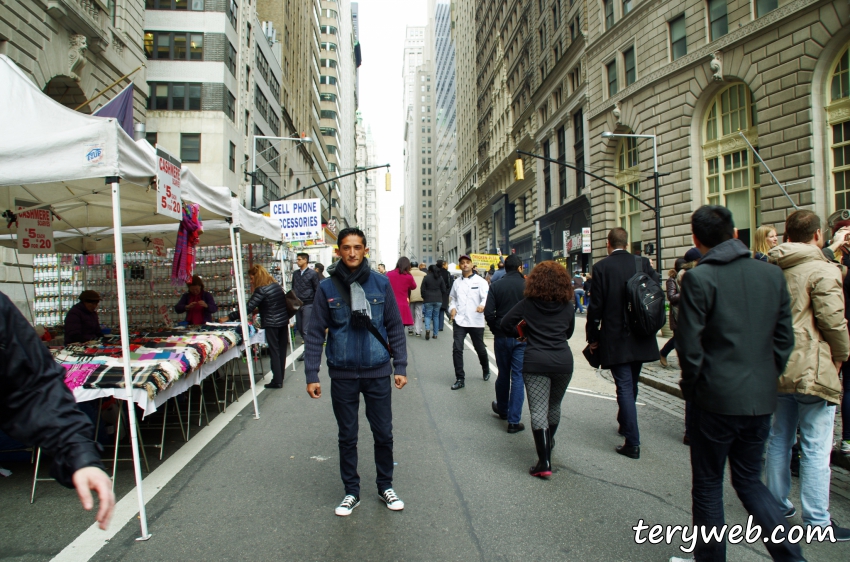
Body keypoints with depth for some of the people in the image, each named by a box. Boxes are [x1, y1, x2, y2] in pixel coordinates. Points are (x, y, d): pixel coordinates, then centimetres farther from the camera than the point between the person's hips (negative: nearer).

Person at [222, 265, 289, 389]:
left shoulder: (261, 290, -15)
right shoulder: (276, 285, 9)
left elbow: (248, 308, -18)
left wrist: (229, 317, -14)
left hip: (271, 324, -8)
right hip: (284, 321, 8)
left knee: (274, 351, -1)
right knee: (282, 350, 11)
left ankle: (277, 381, 1)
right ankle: (280, 379, 20)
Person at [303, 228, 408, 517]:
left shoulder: (381, 284, -2)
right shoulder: (327, 287, -3)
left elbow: (395, 327, 2)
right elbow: (315, 333, -1)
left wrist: (400, 366, -1)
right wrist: (311, 375, -5)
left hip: (378, 372, 0)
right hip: (343, 375, 0)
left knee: (383, 434, 11)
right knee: (347, 437, 13)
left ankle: (385, 486, 32)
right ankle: (351, 491, 31)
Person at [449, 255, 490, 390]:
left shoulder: (480, 281, -3)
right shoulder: (457, 282, 11)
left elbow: (486, 297, -15)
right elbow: (452, 298, 22)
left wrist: (483, 305, -37)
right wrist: (452, 308, 1)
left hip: (476, 321, -3)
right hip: (459, 321, 3)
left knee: (480, 349, 12)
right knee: (457, 349, -8)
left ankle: (486, 370, 41)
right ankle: (460, 379, 1)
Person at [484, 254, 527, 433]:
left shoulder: (496, 286, -3)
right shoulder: (528, 286, -7)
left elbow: (489, 313, -8)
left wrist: (496, 330, 7)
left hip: (502, 336, 2)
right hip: (523, 338, -2)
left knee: (503, 374, 18)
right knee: (518, 377, 3)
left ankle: (502, 409, 38)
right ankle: (513, 420, 3)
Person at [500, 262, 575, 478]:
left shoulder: (528, 303, 2)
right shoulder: (567, 307, 8)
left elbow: (506, 324, 1)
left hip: (535, 362, -3)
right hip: (563, 361, 3)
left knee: (538, 410, -4)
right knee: (554, 405, 21)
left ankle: (544, 461, -10)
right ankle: (548, 442, 43)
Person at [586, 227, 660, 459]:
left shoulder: (601, 267, -9)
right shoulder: (643, 263, 2)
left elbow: (595, 306, -9)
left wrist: (592, 338, -1)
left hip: (615, 339, -4)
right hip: (641, 338, 5)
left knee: (624, 387, -1)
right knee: (631, 385, 21)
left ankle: (633, 442, -1)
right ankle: (625, 423, 39)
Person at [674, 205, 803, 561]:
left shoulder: (699, 278, -14)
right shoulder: (772, 275, 3)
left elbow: (689, 344, -15)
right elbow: (784, 339, 6)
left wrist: (691, 387, 0)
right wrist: (765, 378, 16)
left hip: (715, 399, -5)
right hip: (761, 400, 6)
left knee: (707, 486, 11)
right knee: (749, 479, 21)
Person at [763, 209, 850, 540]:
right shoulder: (823, 271, -12)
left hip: (778, 369, 7)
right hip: (813, 370, -7)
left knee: (779, 440, 16)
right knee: (815, 448, 1)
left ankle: (777, 504, 27)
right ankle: (818, 521, 8)